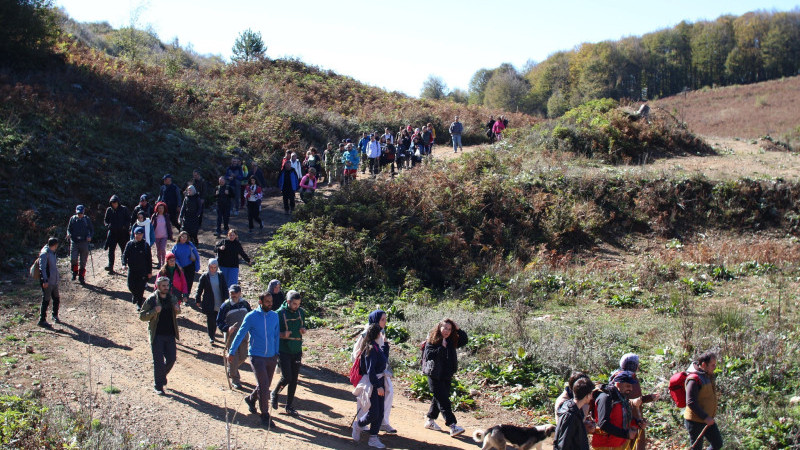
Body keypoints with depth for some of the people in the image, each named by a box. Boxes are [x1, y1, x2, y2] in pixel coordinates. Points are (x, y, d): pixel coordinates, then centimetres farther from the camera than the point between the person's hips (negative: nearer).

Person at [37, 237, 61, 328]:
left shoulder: (52, 253, 12)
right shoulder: (44, 254, -16)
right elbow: (42, 267, -20)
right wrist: (45, 280, -25)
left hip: (54, 281, 9)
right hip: (47, 282, -9)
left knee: (56, 299, 17)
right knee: (46, 301, -4)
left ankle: (55, 316, 34)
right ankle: (42, 320, 2)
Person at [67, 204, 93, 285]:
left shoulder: (86, 219, 3)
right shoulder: (72, 219, 5)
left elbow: (92, 230, 8)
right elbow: (69, 229, 12)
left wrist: (90, 236, -11)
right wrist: (68, 234, -10)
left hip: (84, 242, 0)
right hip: (74, 242, 0)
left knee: (83, 261, 3)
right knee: (73, 259, -13)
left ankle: (81, 277, 17)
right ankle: (74, 272, 14)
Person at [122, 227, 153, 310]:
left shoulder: (145, 245, -2)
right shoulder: (130, 244, 1)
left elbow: (149, 259, 1)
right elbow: (125, 254, 3)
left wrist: (150, 271, 0)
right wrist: (124, 264, -16)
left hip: (142, 270, -2)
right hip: (132, 270, 2)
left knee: (141, 287, -1)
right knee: (131, 286, 3)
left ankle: (139, 304, 14)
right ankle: (135, 295, 37)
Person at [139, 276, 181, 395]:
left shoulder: (172, 299, 7)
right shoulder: (151, 300, -6)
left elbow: (177, 312, 24)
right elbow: (142, 316, -6)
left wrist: (177, 309, -1)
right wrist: (154, 311, -23)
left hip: (170, 335, 4)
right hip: (157, 335, -4)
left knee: (171, 359, 7)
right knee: (158, 361, -1)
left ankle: (161, 376, 33)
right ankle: (158, 386, 11)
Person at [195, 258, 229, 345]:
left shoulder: (221, 275, 3)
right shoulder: (204, 276, -4)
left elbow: (225, 288, 5)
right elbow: (199, 289, 1)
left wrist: (226, 298, -3)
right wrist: (198, 301, 1)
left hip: (219, 303, 2)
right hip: (208, 303, -2)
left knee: (216, 320, 8)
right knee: (210, 320, -4)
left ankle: (213, 332, 28)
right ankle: (211, 337, 5)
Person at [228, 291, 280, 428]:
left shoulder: (274, 316, 4)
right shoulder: (251, 317, -8)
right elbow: (240, 334, -2)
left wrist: (277, 353, 11)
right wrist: (232, 352, -1)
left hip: (271, 357, 5)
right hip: (257, 356, -5)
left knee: (265, 385, 14)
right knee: (264, 385, -12)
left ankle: (251, 399, 43)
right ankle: (265, 416, -2)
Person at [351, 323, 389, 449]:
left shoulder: (376, 346, 8)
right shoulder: (371, 348, -19)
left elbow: (385, 359, 22)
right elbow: (371, 370, -22)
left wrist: (385, 344, 22)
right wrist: (378, 386, -22)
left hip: (379, 381, 9)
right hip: (372, 383, -9)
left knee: (380, 413, 9)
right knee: (373, 413, -4)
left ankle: (373, 438, 17)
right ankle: (358, 425, 23)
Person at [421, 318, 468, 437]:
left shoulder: (451, 341, 8)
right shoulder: (432, 340, -9)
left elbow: (464, 341, 10)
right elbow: (428, 355, -19)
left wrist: (458, 330, -3)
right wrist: (442, 347, -22)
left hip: (447, 376, 7)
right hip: (434, 375, -7)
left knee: (438, 399, 15)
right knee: (443, 400, -9)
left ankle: (430, 421, 30)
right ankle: (452, 426, -13)